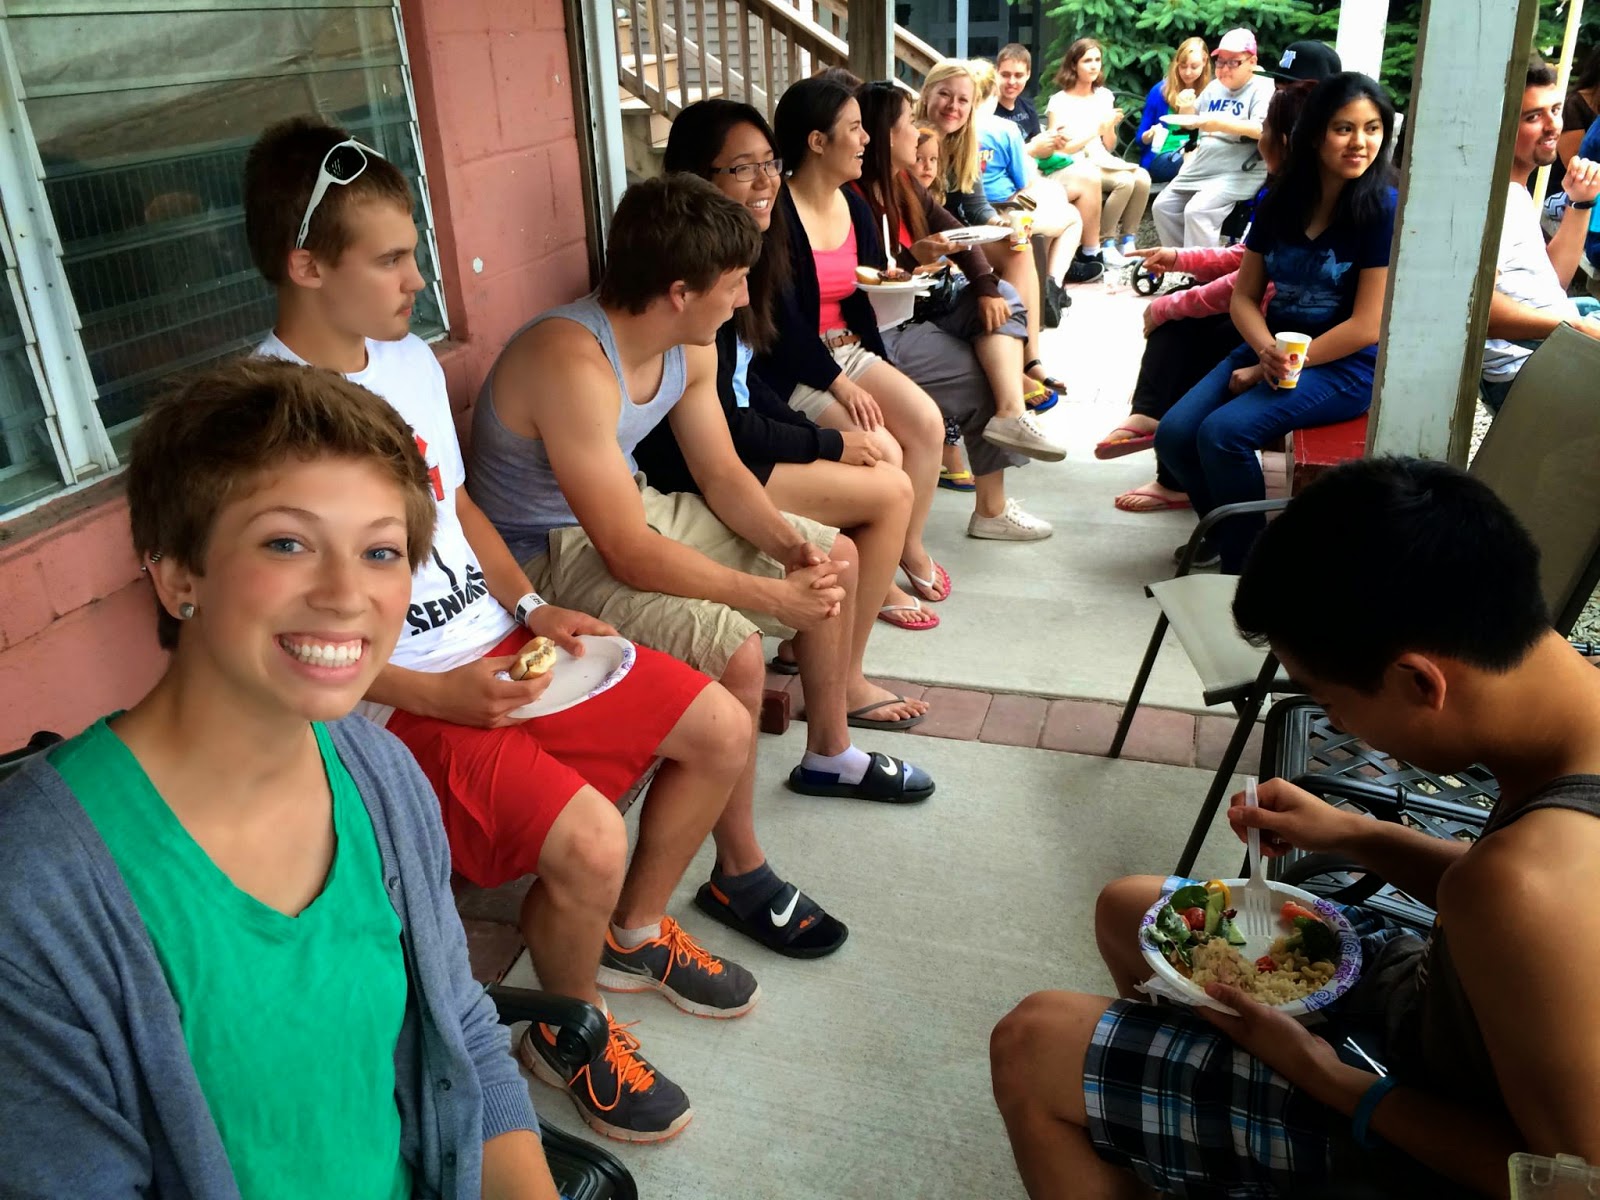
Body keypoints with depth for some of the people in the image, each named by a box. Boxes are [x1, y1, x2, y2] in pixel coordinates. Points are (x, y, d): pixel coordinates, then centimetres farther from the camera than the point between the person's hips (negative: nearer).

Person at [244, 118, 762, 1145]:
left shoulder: (411, 357, 7)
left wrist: (533, 607, 3)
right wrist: (437, 695, -20)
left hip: (498, 645, 8)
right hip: (398, 701, -8)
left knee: (722, 729, 3)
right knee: (587, 843, -28)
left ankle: (633, 936, 27)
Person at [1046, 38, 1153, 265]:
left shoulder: (1104, 96, 16)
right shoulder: (1059, 102, 0)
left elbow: (1109, 147, 17)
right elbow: (1059, 150, -7)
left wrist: (1110, 128, -5)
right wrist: (1096, 130, -12)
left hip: (1104, 162, 5)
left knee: (1142, 177, -25)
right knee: (1126, 180, -30)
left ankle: (1128, 241, -13)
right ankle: (1106, 244, -16)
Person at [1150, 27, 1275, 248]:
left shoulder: (1263, 88, -7)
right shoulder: (1214, 87, 15)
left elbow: (1264, 129, -23)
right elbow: (1192, 122, 26)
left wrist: (1221, 123, -32)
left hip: (1239, 173, -9)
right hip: (1201, 168, 9)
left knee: (1197, 212, -28)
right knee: (1162, 206, 3)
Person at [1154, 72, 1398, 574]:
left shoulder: (1383, 209, -12)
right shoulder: (1280, 203, 5)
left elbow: (1367, 326, -15)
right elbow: (1244, 296, 7)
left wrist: (1269, 368, -14)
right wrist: (1267, 351, -15)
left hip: (1346, 368, -6)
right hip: (1271, 350, 6)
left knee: (1223, 434, -27)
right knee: (1174, 435, -11)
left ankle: (1243, 565, -8)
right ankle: (1221, 530, 14)